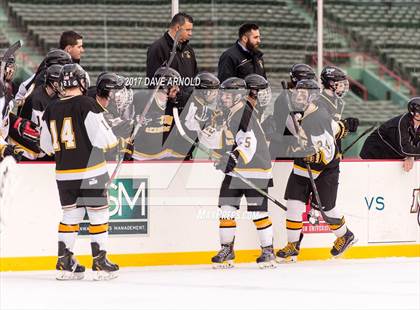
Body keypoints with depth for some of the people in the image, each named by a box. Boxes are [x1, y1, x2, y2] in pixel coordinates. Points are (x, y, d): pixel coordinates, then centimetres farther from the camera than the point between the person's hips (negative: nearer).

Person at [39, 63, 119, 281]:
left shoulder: (51, 110, 4)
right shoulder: (87, 105, -12)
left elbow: (46, 146, 11)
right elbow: (103, 138, -15)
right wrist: (114, 141, 6)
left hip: (64, 173, 5)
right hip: (90, 172, -5)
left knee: (70, 215, 15)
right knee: (98, 214, 4)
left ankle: (64, 263, 14)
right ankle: (100, 263, 5)